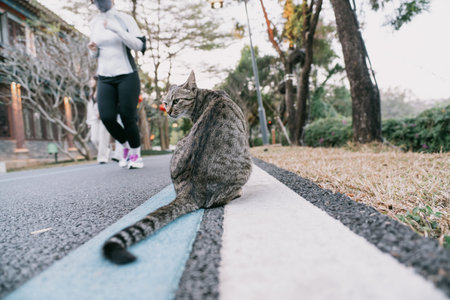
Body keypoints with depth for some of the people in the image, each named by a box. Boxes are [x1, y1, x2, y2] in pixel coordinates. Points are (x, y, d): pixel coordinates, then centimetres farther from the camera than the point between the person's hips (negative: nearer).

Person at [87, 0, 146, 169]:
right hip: (105, 79, 4)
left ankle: (136, 155, 13)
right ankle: (126, 147, 13)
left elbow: (139, 46, -12)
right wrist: (92, 50, -4)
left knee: (128, 119, -10)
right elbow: (97, 53, 21)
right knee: (107, 118, -14)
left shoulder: (126, 19, -1)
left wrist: (117, 29, -23)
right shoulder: (94, 24, 12)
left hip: (127, 76, -4)